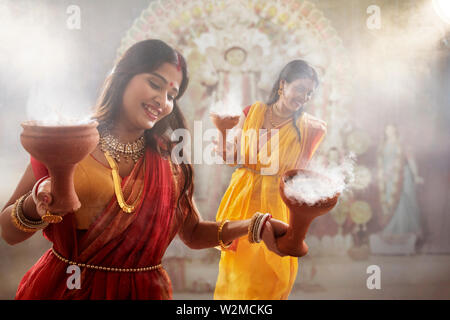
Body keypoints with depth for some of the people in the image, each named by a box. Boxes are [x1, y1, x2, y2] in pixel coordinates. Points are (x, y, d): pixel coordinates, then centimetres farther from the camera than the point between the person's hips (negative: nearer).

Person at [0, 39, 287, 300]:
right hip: (59, 287, -1)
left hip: (141, 290, 2)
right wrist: (39, 202, -26)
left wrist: (255, 225, -11)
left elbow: (193, 233, 4)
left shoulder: (169, 160, 0)